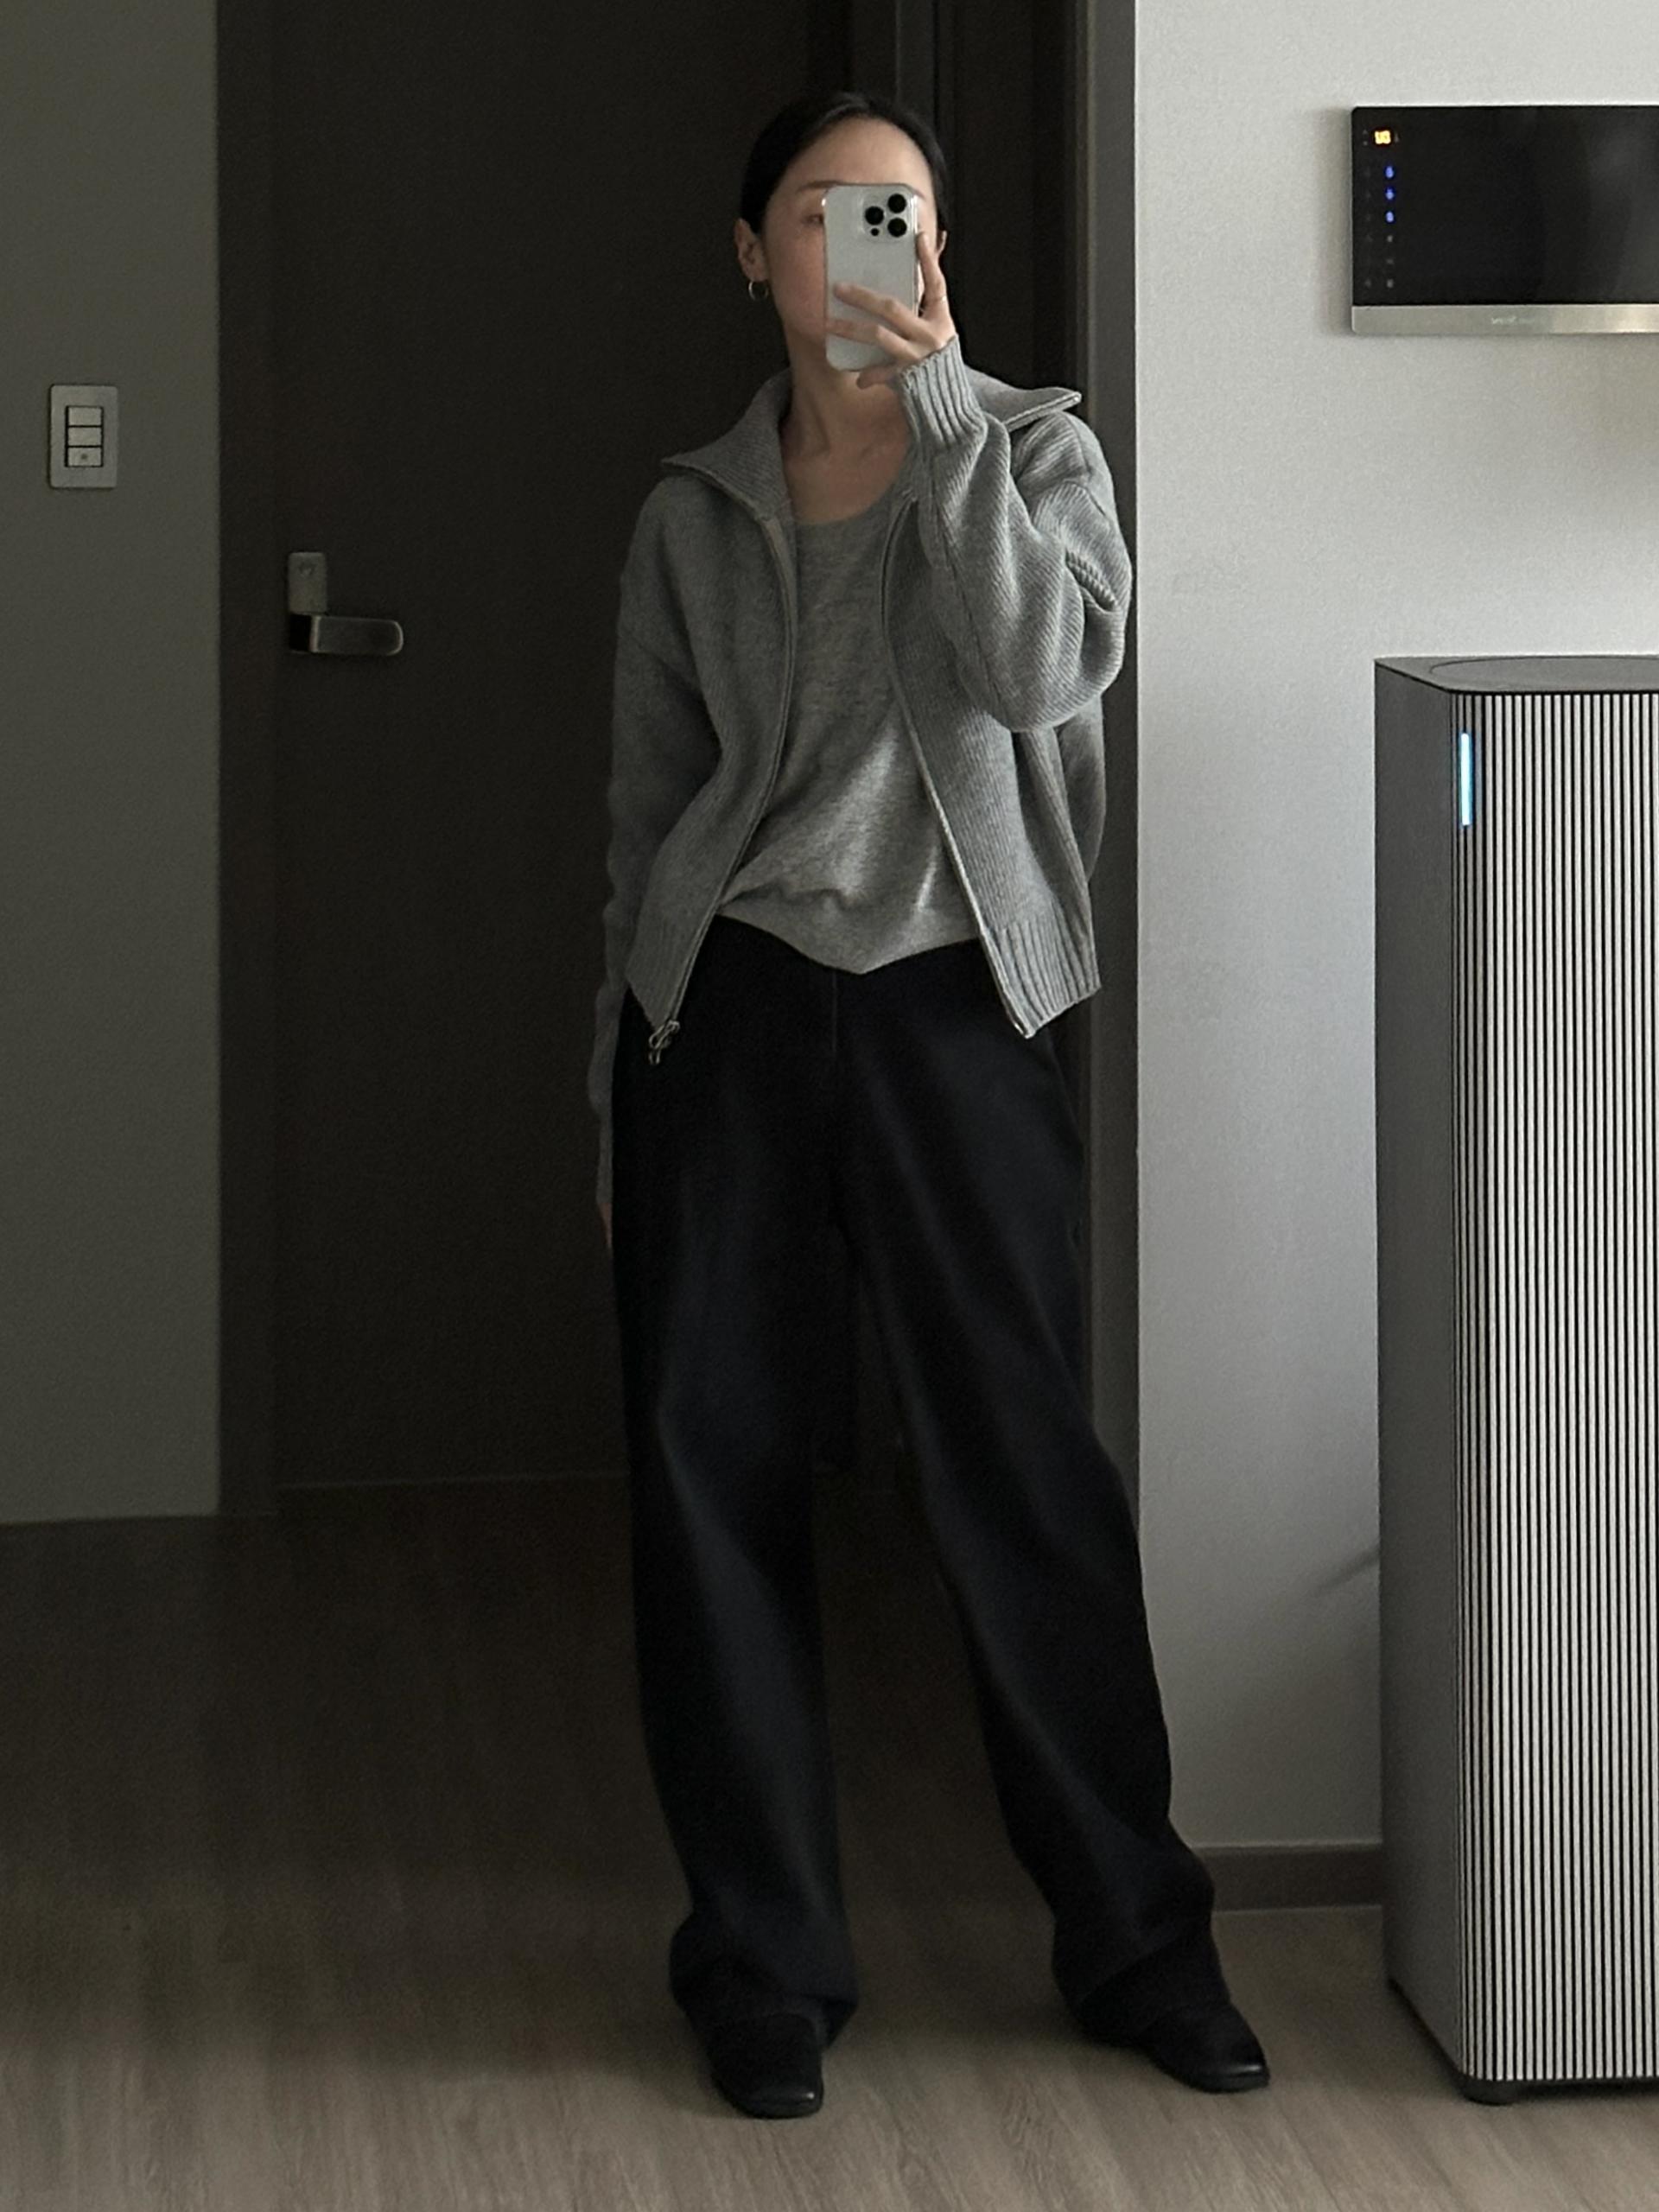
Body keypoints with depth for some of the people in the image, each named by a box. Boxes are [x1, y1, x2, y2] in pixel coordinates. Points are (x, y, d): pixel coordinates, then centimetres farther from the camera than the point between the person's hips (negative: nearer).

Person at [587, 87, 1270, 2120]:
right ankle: (764, 1955, 13)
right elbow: (647, 803, 13)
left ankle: (1132, 1936, 11)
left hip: (947, 1004, -2)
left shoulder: (1031, 448, 4)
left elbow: (1050, 670, -16)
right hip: (724, 998, 2)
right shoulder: (694, 513, 9)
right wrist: (617, 1082, 11)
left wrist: (937, 408, -16)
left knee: (1024, 1470, -1)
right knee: (710, 1475, 2)